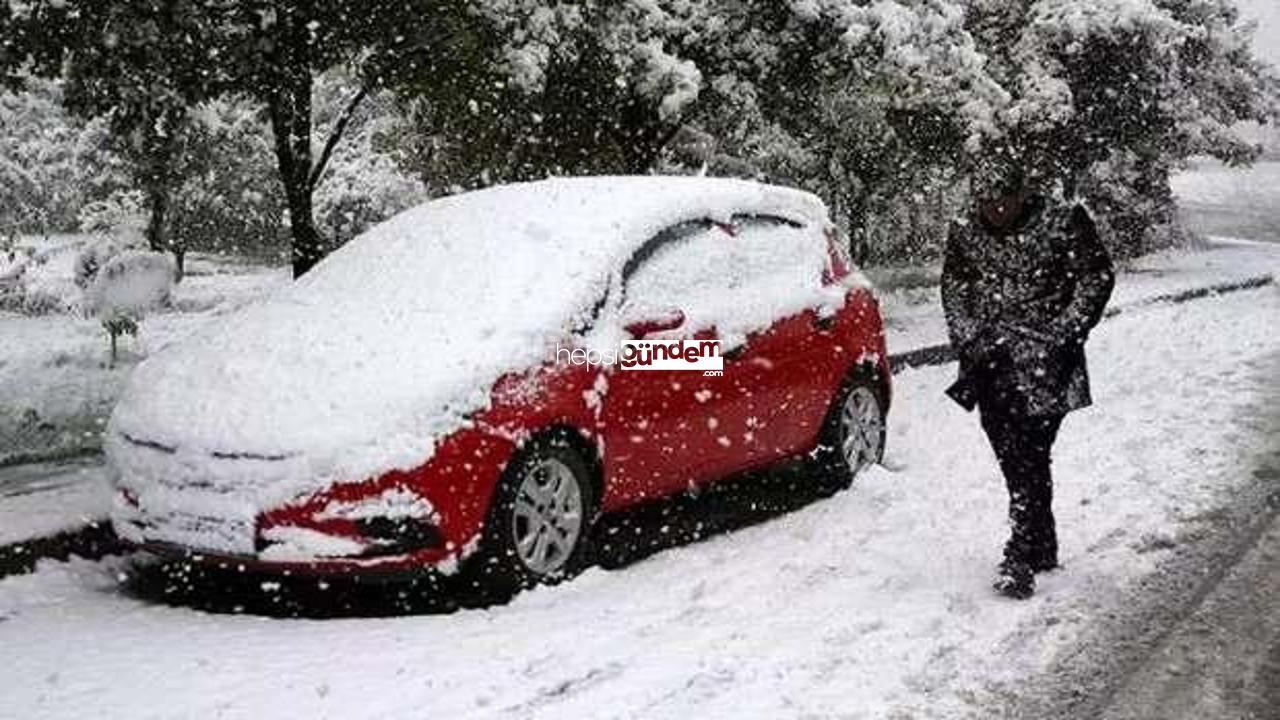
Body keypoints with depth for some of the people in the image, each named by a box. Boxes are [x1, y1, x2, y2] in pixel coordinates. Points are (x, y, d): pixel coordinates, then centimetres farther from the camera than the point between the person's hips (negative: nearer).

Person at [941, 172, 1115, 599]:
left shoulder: (1064, 222, -6)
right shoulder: (964, 233, 6)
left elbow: (1096, 280, -1)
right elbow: (953, 291, 13)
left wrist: (1060, 337, -9)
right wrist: (970, 343, -1)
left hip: (1042, 363, -4)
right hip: (991, 365, 5)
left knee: (1028, 456, -14)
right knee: (1015, 462, 9)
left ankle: (1021, 561, -14)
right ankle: (1043, 549, 24)